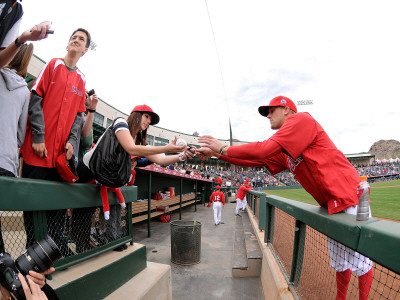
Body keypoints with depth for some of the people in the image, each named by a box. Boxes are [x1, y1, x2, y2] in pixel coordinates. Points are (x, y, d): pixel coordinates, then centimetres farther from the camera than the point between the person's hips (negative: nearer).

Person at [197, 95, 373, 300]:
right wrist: (216, 153, 6)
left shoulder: (301, 119, -12)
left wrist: (223, 149, -13)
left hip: (349, 196, -8)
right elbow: (256, 160, 11)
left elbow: (263, 150, -22)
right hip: (332, 204, 9)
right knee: (339, 264, 19)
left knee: (359, 262, 4)